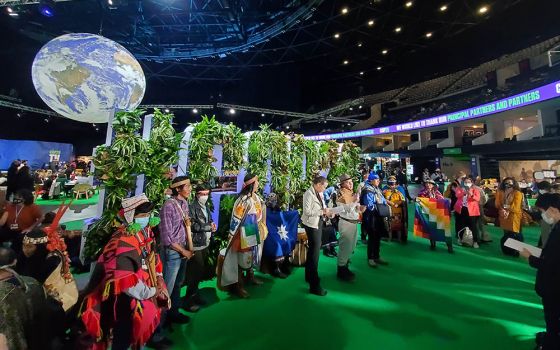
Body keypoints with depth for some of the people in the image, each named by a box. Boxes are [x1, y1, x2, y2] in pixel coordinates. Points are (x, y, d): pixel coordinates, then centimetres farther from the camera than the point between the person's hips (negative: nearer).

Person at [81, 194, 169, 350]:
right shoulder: (123, 243, -30)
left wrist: (159, 276, -1)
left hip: (142, 294, 8)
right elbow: (127, 283, -31)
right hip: (126, 300, -8)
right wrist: (152, 292, -20)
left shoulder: (144, 233, -3)